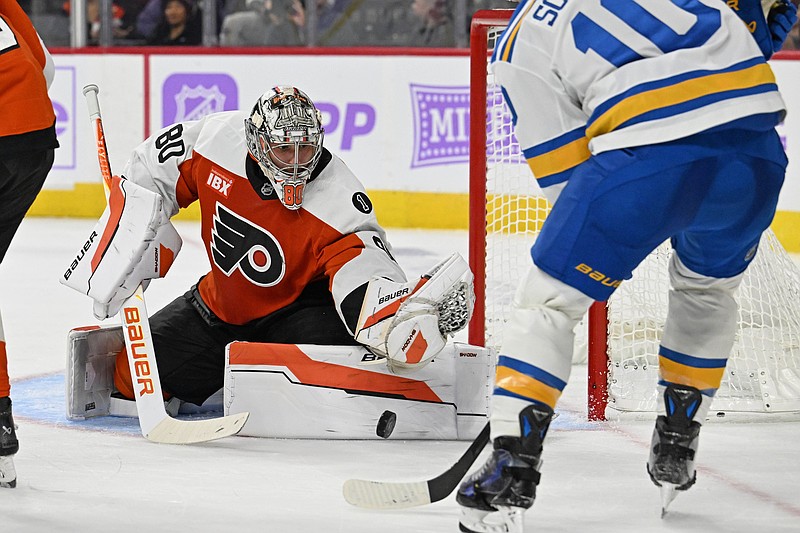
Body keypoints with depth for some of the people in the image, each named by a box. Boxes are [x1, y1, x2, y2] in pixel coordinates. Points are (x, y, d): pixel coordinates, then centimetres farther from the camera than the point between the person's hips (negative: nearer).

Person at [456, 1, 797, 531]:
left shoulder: (518, 49, 17)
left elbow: (565, 173, 14)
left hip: (648, 151, -4)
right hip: (755, 139, 4)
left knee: (548, 297, 13)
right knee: (707, 285, 32)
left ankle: (511, 470, 2)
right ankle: (676, 450, 35)